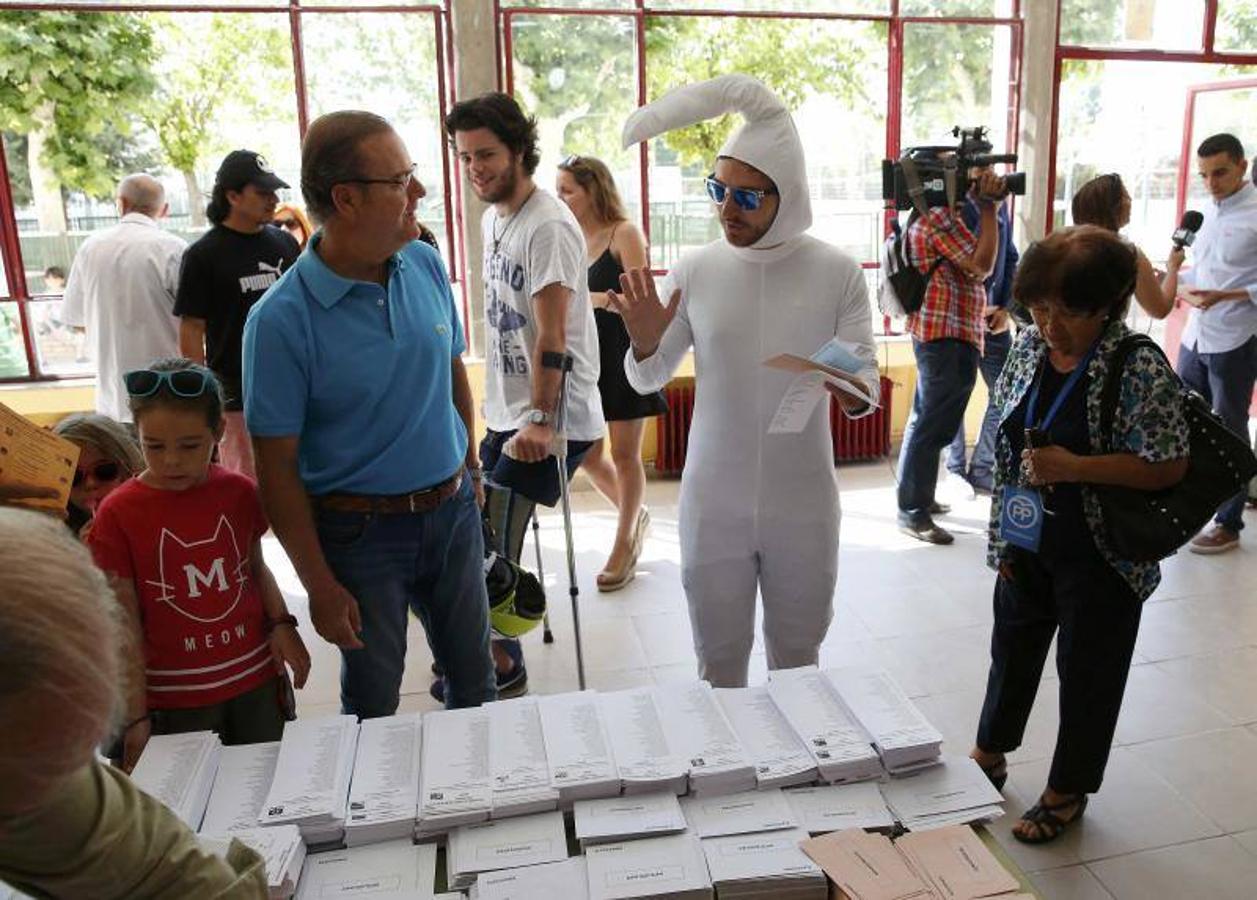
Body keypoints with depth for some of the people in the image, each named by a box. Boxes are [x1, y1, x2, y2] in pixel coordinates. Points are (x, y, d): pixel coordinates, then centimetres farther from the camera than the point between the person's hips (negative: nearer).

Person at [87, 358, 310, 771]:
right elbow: (126, 628, -8)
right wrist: (136, 716, -7)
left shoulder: (239, 493, -2)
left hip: (258, 682, 3)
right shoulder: (118, 515, -11)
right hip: (175, 699, -3)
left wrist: (281, 624, -4)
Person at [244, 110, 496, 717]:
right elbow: (277, 467, -15)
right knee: (373, 702, 16)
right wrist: (320, 586, -12)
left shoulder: (426, 265, -4)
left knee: (474, 674, 22)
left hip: (452, 511, 5)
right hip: (362, 531, -4)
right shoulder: (283, 319, -19)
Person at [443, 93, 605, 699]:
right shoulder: (494, 217, 12)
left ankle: (502, 665, 13)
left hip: (552, 421, -9)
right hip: (507, 412, 9)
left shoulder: (548, 226, -17)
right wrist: (503, 408, 18)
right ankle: (495, 651, 31)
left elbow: (552, 336, -23)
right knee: (487, 539, 14)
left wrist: (539, 420, -28)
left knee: (490, 548, -5)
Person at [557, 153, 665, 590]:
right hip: (585, 357, 6)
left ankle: (624, 546, 20)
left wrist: (592, 299, -25)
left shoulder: (624, 234, -8)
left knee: (624, 453, 4)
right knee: (585, 454, 7)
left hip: (623, 355, -6)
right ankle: (635, 515, 33)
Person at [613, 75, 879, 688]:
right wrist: (644, 344, -20)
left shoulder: (837, 273, -6)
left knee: (797, 656, 19)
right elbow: (648, 381, 3)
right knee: (719, 662, 15)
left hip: (803, 505, 0)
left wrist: (857, 394, -27)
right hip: (714, 504, 1)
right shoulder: (695, 271, -4)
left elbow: (866, 370, -4)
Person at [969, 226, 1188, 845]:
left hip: (1099, 557, -5)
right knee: (1012, 649, 22)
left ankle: (1068, 790, 34)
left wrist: (1074, 467, -28)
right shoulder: (1029, 347, -3)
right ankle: (990, 753, 45)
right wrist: (1003, 527, 6)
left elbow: (1169, 468, -18)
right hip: (1027, 544, 6)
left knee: (1087, 671, 13)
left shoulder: (1140, 370, -20)